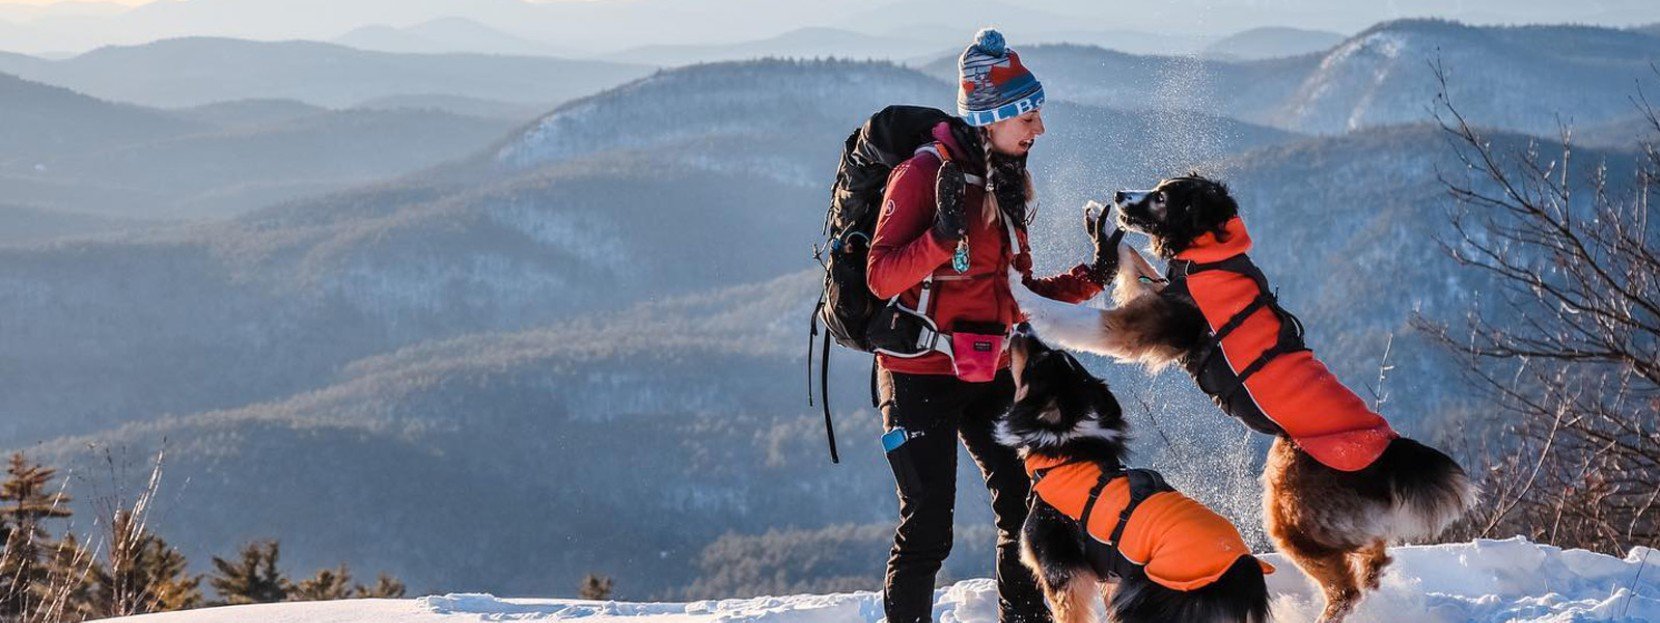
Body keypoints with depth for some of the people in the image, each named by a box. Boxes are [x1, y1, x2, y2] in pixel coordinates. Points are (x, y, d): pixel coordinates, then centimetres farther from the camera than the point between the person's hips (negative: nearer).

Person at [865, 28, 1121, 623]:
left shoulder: (1006, 184, 13)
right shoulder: (925, 172, -12)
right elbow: (882, 277, -18)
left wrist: (1089, 278, 7)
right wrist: (943, 235, -33)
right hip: (921, 373, -7)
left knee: (1026, 507, 5)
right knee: (928, 528, -9)